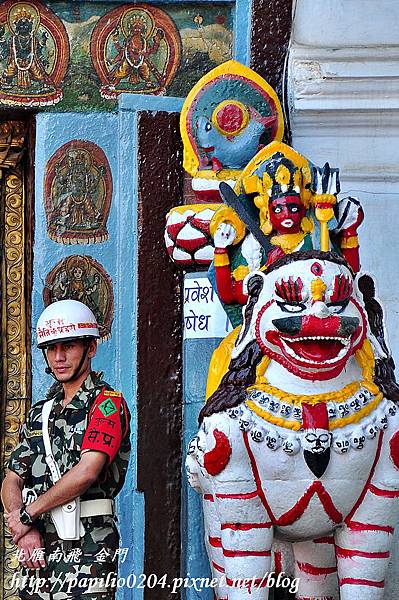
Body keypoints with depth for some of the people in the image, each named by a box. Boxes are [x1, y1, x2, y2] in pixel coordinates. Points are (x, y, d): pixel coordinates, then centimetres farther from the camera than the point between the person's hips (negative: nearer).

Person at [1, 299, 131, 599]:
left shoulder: (107, 402, -5)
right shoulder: (40, 413, 16)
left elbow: (87, 471, -18)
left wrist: (27, 514, -10)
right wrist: (26, 532, -7)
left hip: (87, 551, -6)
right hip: (39, 551, 6)